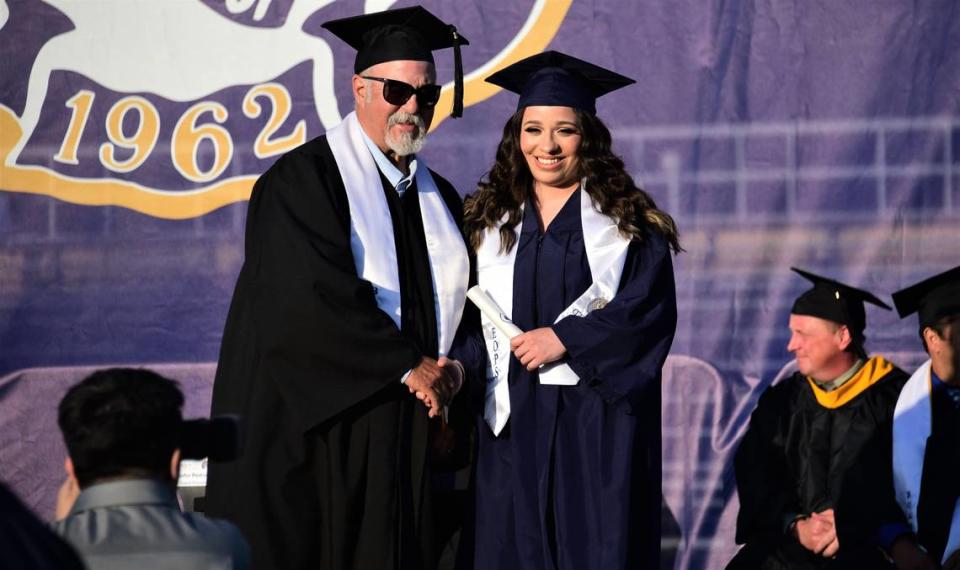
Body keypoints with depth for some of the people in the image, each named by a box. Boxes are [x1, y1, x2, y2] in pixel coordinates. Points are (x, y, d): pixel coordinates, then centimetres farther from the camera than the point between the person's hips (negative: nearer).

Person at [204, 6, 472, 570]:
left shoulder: (441, 199, 15)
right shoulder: (303, 180, -7)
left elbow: (464, 303, 18)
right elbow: (319, 297, -17)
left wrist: (451, 369, -3)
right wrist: (409, 366, -14)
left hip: (409, 430, 6)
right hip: (314, 433, -6)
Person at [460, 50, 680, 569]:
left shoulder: (627, 221, 3)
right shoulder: (490, 223, 11)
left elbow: (649, 310, -7)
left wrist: (566, 338, -14)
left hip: (600, 419, -3)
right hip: (513, 420, 3)